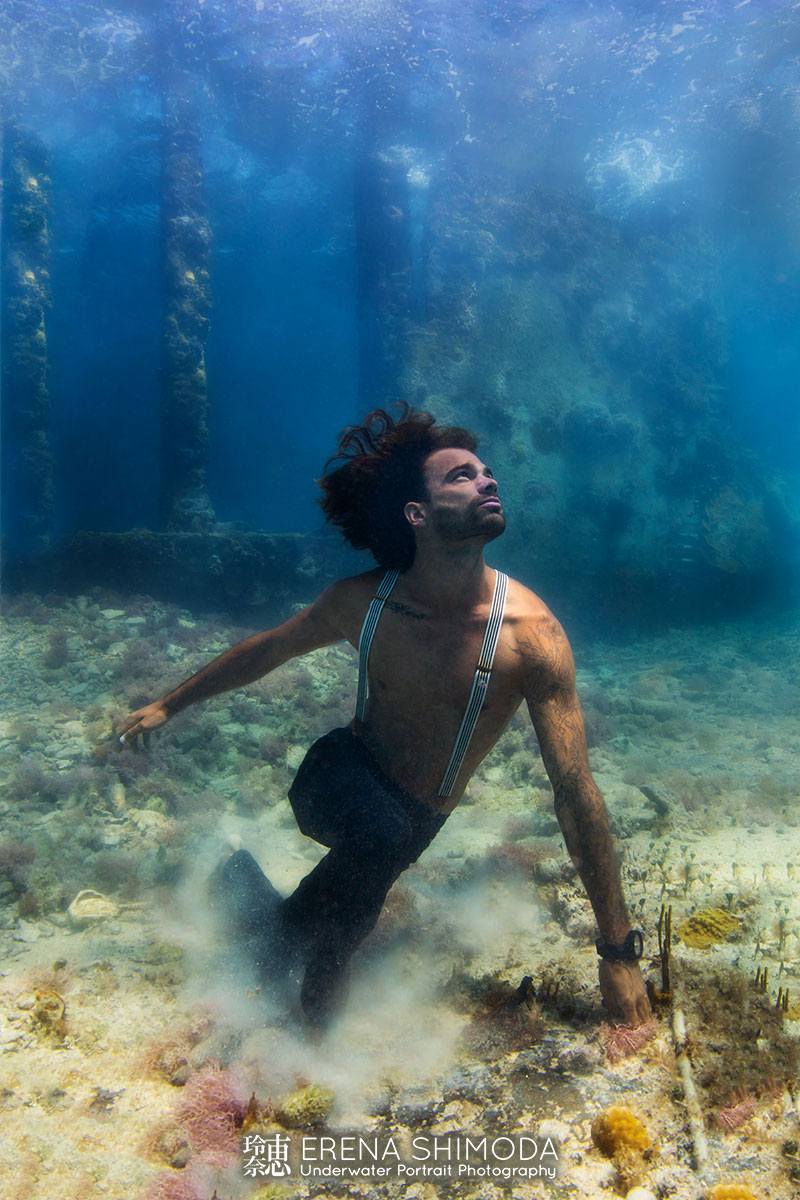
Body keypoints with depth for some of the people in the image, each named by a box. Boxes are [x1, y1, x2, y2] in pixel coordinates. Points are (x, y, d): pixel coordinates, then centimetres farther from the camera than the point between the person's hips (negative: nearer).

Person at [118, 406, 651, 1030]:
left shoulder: (531, 632, -24)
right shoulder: (361, 601, -16)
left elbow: (575, 789, -23)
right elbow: (265, 650, 4)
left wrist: (619, 951, -22)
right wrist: (167, 705, 13)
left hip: (417, 817, 1)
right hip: (339, 776, -1)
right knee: (383, 832, -34)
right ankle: (314, 951, -5)